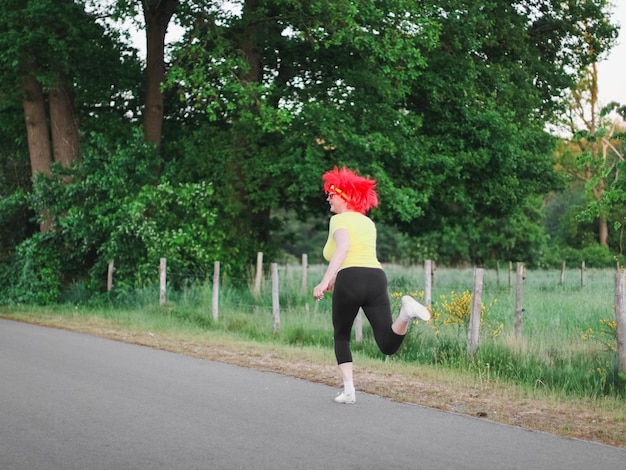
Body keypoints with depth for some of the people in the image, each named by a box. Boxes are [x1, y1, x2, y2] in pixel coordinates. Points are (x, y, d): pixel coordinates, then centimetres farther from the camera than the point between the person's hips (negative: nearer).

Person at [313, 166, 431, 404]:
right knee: (388, 345, -4)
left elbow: (343, 247, -14)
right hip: (376, 278, 5)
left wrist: (325, 281, -23)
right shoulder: (368, 223, 28)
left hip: (350, 281, -4)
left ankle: (348, 390, 10)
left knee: (341, 337, 20)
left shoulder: (339, 219, 7)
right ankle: (406, 312, -31)